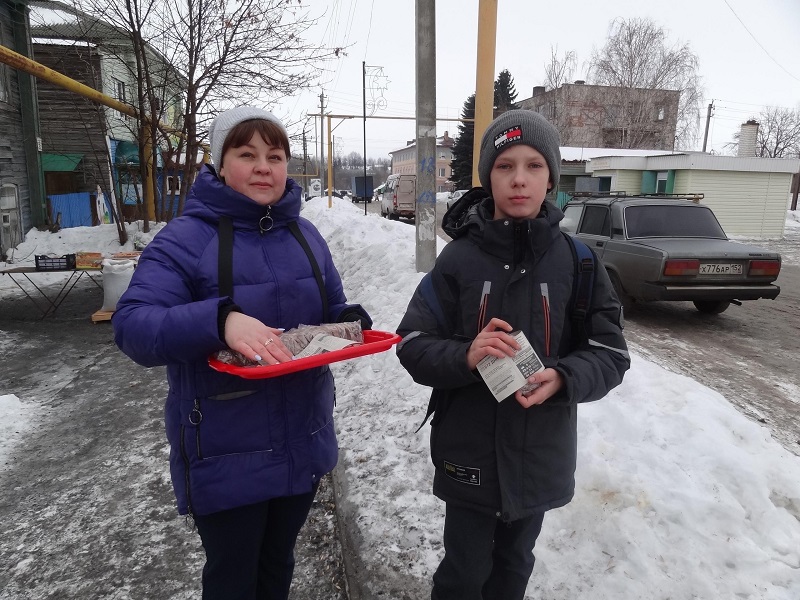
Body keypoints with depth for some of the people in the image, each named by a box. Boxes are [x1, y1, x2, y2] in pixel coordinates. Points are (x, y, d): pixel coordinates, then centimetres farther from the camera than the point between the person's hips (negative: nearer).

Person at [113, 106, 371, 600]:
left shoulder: (306, 236, 4)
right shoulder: (186, 238, -13)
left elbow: (332, 312, 12)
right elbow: (134, 326, -22)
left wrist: (352, 321, -12)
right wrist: (220, 320, -40)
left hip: (301, 444, 5)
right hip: (226, 457, -4)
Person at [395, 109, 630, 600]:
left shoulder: (576, 261, -8)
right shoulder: (460, 258, -11)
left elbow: (611, 354, -5)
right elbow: (413, 346, -9)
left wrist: (562, 379, -24)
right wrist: (465, 356, -28)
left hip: (541, 456, 2)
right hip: (469, 454, -1)